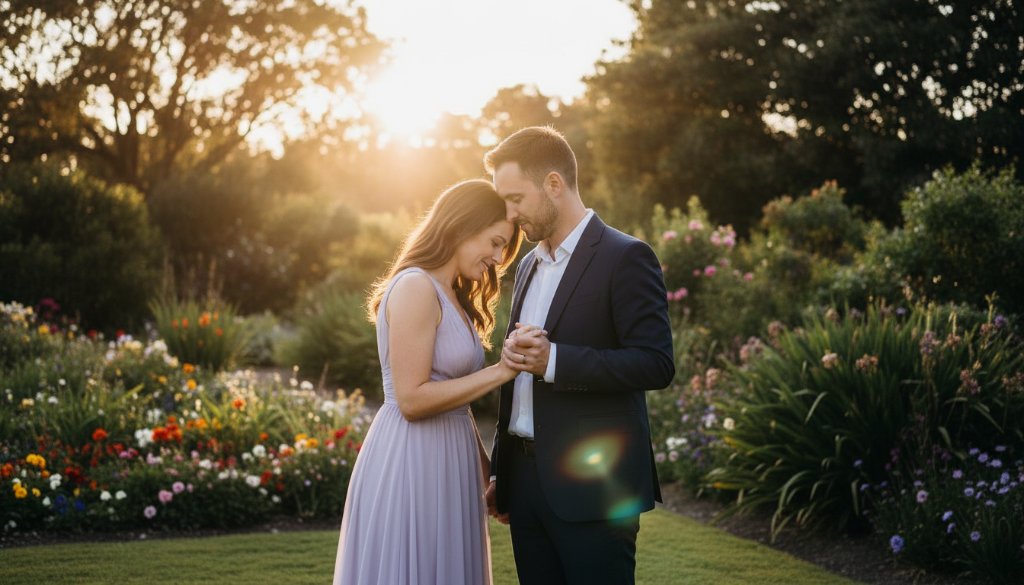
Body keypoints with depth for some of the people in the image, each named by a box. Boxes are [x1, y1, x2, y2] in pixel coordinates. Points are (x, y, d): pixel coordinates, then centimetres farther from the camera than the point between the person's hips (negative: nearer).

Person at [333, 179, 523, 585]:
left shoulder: (453, 296, 16)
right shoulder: (416, 287, -14)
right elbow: (412, 399, -19)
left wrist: (489, 470, 12)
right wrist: (500, 372, -17)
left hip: (448, 462, 9)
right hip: (413, 462, -9)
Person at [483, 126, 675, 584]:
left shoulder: (624, 258, -8)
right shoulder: (530, 265, 16)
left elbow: (657, 365, -16)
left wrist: (554, 360, -24)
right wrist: (500, 472, 18)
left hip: (592, 487, -7)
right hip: (526, 478, 7)